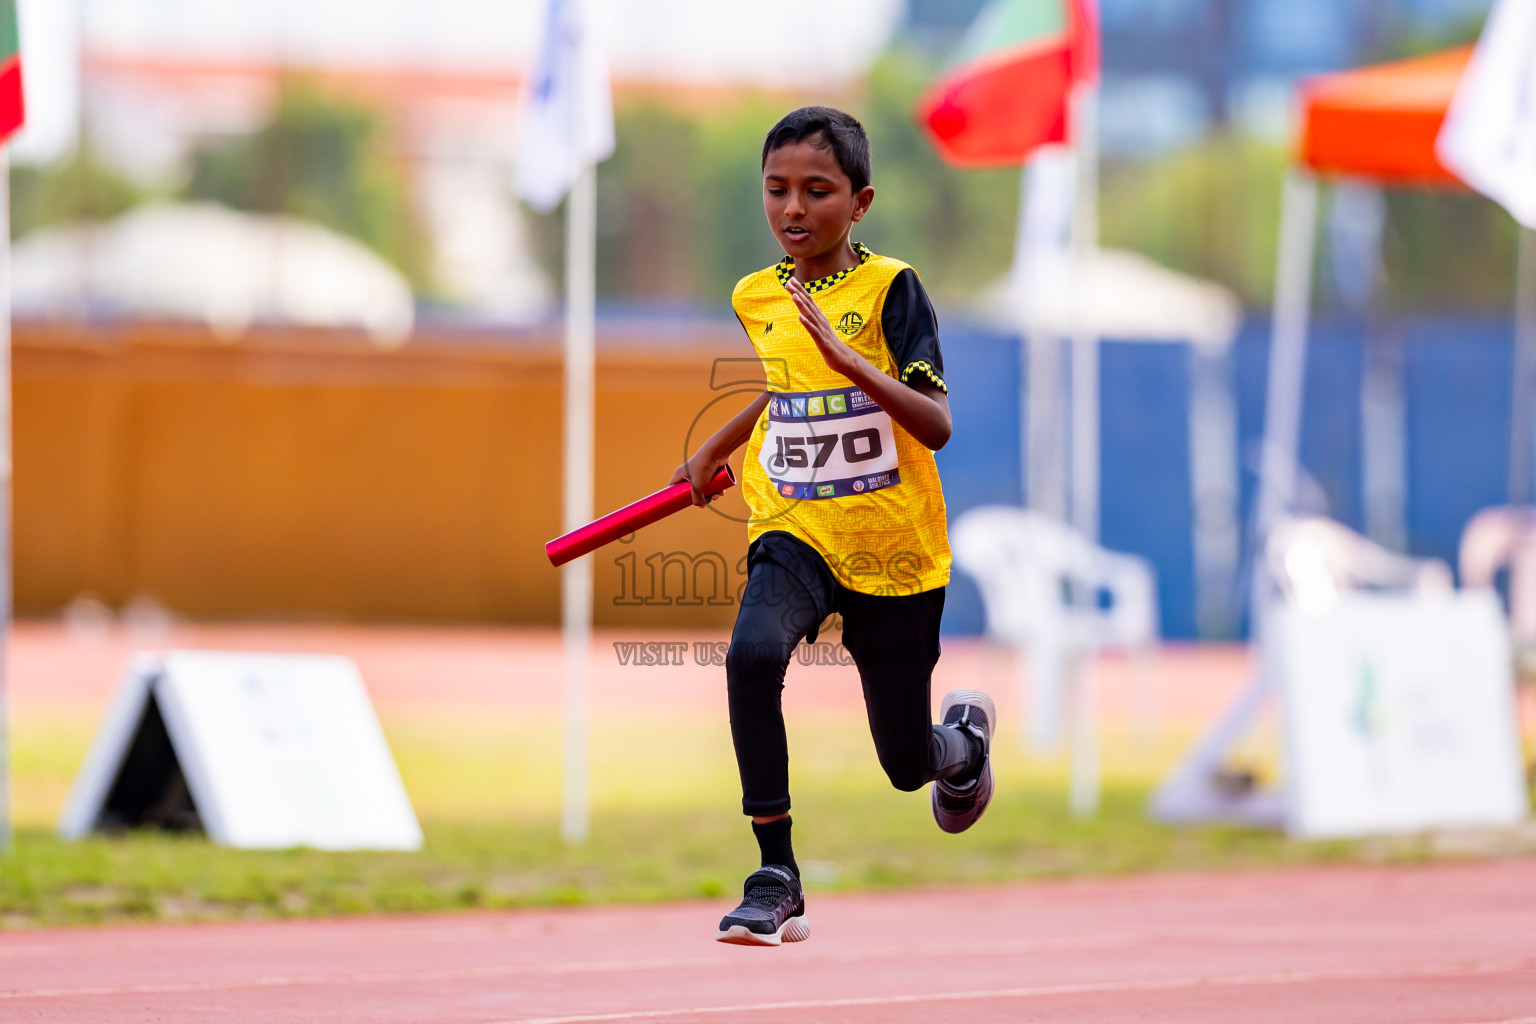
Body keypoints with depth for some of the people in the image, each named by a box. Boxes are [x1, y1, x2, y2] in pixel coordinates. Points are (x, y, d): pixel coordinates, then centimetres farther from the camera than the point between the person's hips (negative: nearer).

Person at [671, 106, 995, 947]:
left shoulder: (891, 289, -11)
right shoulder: (754, 296, 3)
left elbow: (937, 426, -22)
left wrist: (847, 358, -33)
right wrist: (713, 452, 32)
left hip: (893, 552, -2)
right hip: (793, 532, 3)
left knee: (908, 766, 9)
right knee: (752, 653, -32)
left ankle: (964, 735, 48)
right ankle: (776, 877, -25)